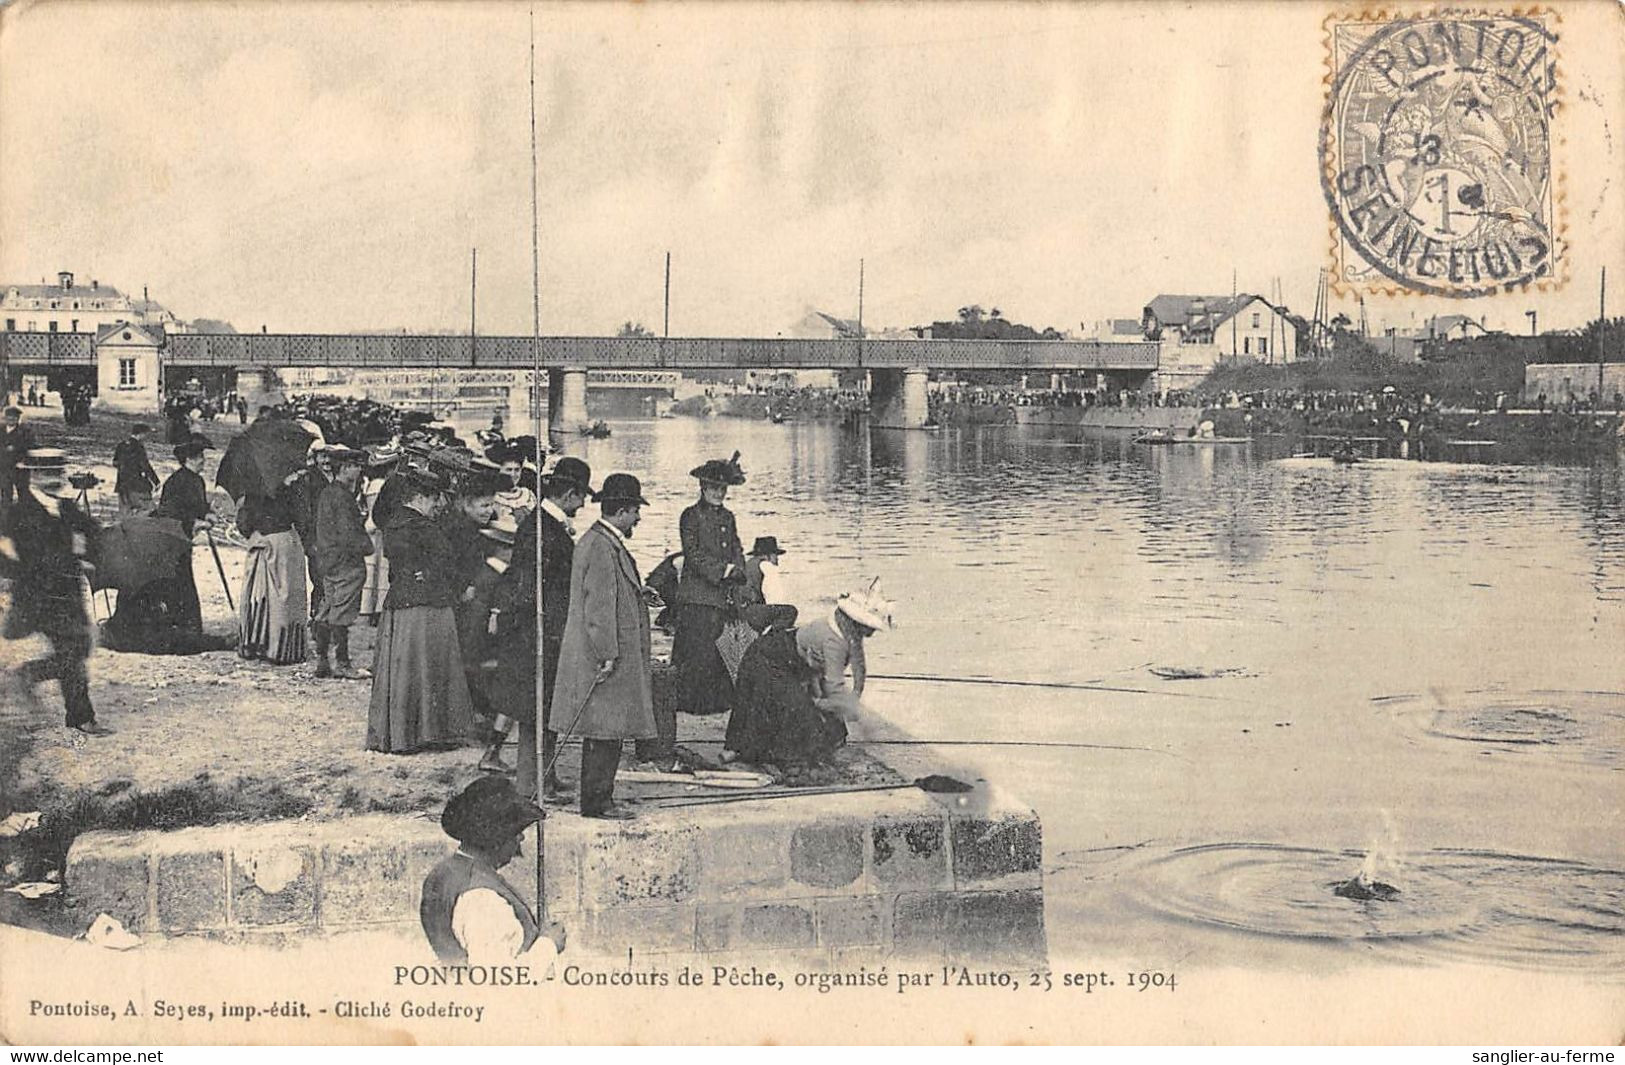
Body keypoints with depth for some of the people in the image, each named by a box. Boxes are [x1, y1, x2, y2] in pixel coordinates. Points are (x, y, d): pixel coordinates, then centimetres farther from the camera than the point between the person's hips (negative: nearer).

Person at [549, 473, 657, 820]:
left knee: (607, 732, 12)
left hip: (614, 655, 11)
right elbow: (599, 606, -20)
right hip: (607, 659, -11)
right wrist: (606, 655, -21)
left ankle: (600, 798, 17)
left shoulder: (608, 543, 16)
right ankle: (596, 801, -1)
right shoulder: (600, 547, -17)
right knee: (604, 732, -6)